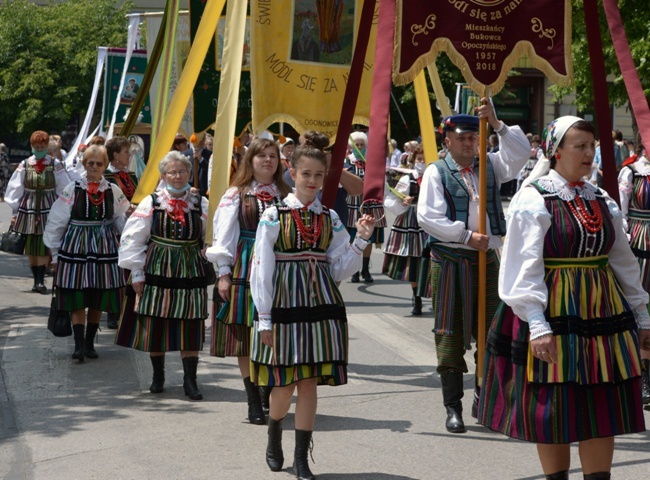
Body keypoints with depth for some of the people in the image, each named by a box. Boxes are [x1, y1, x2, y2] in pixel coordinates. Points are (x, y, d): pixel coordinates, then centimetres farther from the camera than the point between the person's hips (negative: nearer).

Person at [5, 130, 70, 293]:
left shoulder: (55, 165, 0)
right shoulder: (24, 165, 3)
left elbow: (64, 189, 3)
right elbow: (15, 189, 6)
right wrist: (14, 212, 6)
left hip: (49, 209, -2)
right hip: (28, 209, 2)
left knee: (44, 246, -10)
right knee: (30, 248, 5)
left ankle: (40, 280, -10)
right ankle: (36, 279, 14)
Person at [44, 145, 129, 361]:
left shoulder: (113, 191, 2)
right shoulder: (72, 190, -3)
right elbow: (56, 223, 2)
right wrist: (55, 253, 4)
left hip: (104, 249, 2)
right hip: (76, 246, -2)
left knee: (98, 299, 7)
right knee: (77, 299, -5)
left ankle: (90, 342, 19)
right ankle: (79, 345, -5)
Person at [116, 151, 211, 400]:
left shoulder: (201, 204, 5)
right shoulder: (151, 203, 1)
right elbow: (133, 239, 1)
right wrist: (136, 273, -2)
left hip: (190, 272, 0)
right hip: (157, 270, 0)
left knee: (190, 327, -2)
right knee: (155, 325, 5)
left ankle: (190, 380, 5)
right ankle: (158, 375, 22)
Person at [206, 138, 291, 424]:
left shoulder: (286, 196, 9)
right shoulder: (236, 195, 3)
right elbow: (224, 236, 1)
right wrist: (224, 273, -5)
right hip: (245, 269, -2)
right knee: (245, 339, 0)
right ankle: (255, 403, 6)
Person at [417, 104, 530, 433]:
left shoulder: (490, 166, 10)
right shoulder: (436, 172, -2)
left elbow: (520, 152, -5)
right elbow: (428, 217, -11)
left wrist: (497, 125, -16)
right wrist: (467, 236, -14)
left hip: (487, 259, 4)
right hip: (449, 261, -4)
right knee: (450, 333, -1)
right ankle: (453, 407, 5)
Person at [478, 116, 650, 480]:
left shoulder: (603, 202, 10)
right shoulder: (534, 199, -8)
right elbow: (525, 267, -14)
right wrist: (537, 324, -22)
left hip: (602, 313, 6)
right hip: (555, 313, -5)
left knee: (603, 408, 6)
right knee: (554, 408, 1)